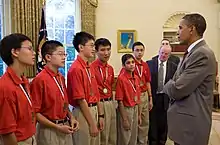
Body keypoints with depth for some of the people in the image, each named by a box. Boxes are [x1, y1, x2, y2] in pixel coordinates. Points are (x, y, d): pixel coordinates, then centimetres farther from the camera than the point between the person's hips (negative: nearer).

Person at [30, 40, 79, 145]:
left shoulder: (61, 77, 7)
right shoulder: (39, 80, -17)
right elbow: (35, 112, -17)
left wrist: (71, 118, 1)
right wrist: (58, 127, -17)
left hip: (65, 127, 7)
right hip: (49, 130, -7)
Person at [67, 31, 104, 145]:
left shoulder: (90, 67, 9)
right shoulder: (76, 69, -18)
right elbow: (81, 99, -20)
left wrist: (100, 115, 11)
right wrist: (92, 124, -16)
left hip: (94, 110, 9)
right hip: (83, 113, -9)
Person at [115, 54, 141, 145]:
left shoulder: (136, 78, 4)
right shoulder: (121, 78, -16)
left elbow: (137, 98, 10)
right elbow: (120, 101, -16)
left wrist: (139, 114, 12)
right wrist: (124, 119, -16)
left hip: (135, 109, 7)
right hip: (125, 110, -6)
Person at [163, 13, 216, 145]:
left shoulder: (202, 54, -21)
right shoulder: (194, 52, 11)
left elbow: (177, 90, -24)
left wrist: (168, 85, -4)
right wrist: (173, 84, -6)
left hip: (191, 124, -9)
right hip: (186, 120, 9)